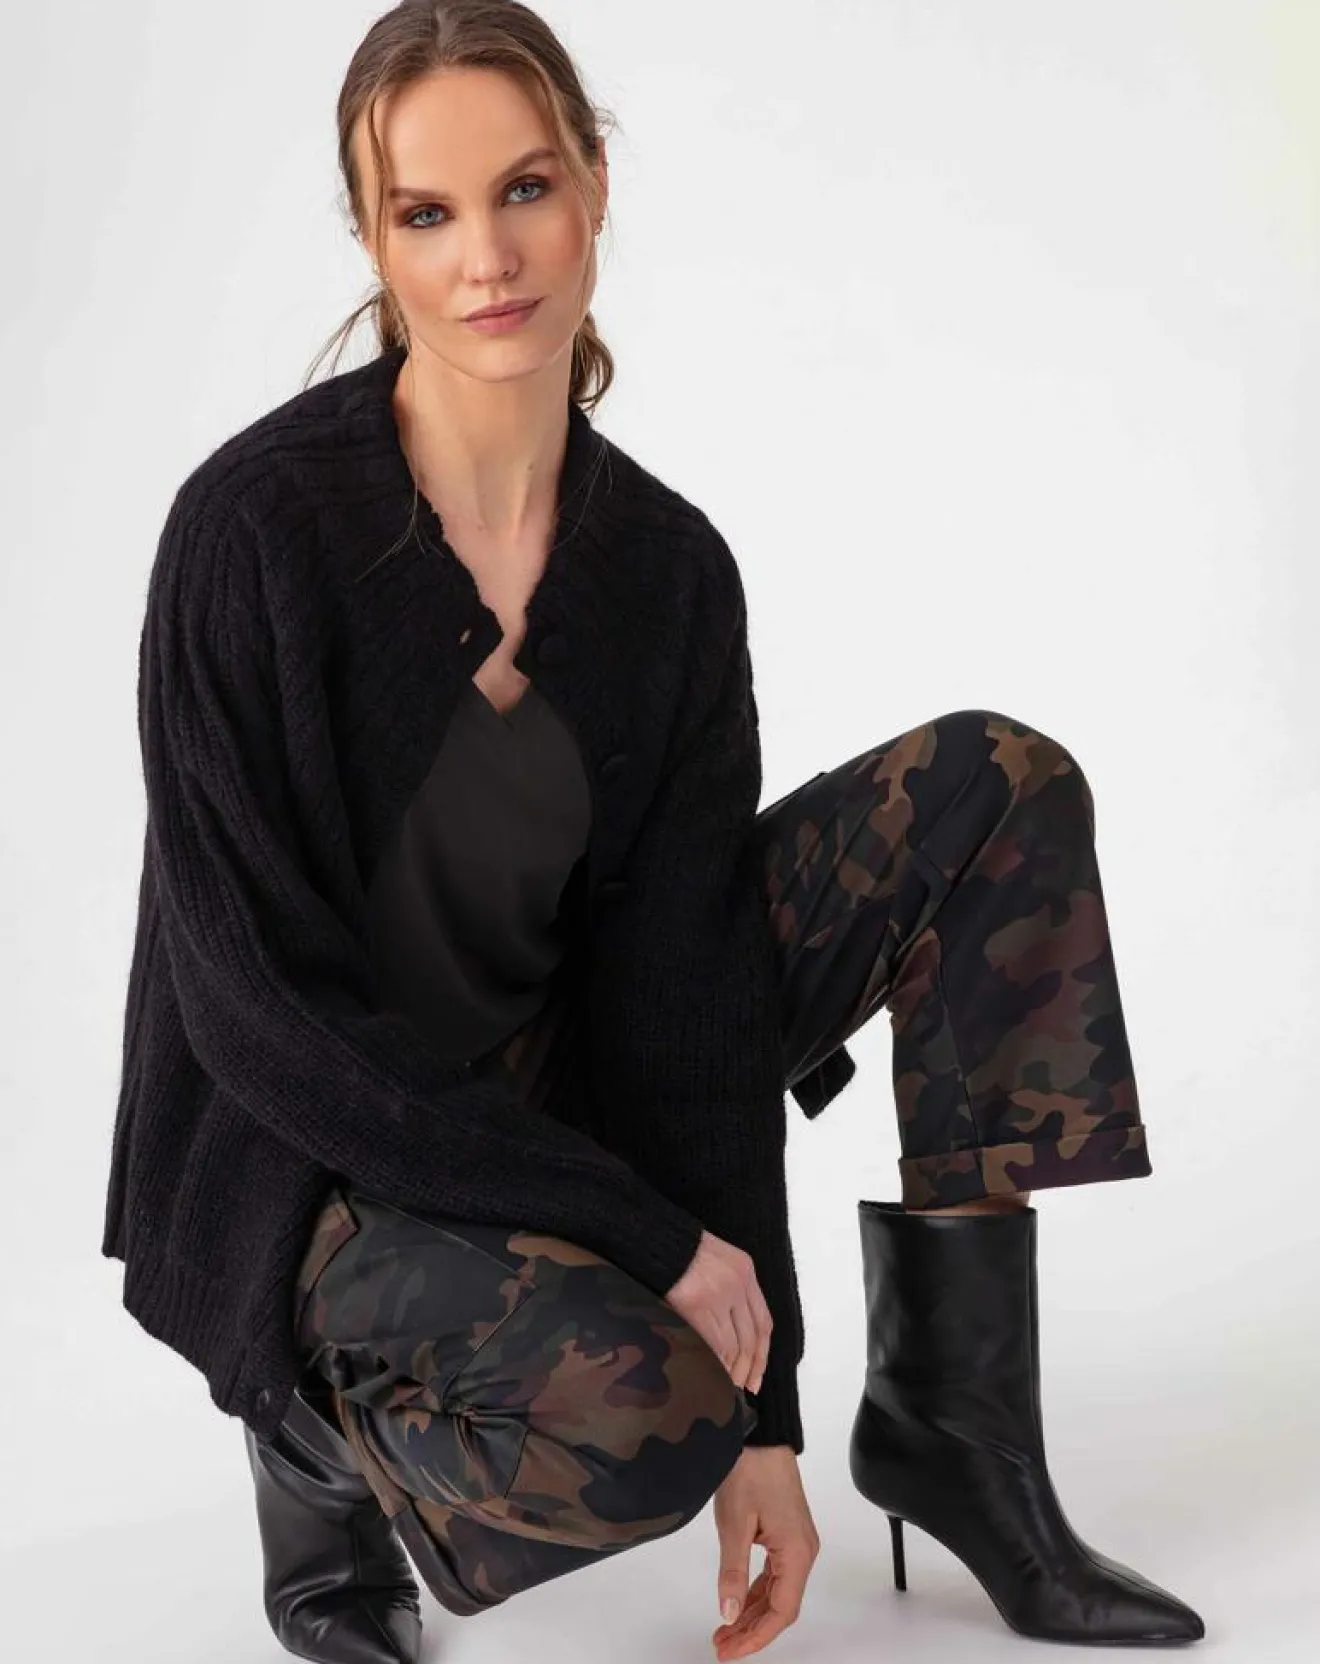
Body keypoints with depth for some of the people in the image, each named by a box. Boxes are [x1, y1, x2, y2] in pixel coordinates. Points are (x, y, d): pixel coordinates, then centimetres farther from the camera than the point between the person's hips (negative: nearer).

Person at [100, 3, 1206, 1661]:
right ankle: (322, 1412, 0)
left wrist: (765, 1408, -11)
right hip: (316, 1162, -5)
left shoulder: (667, 566, -6)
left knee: (998, 789, -7)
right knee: (640, 1419, -37)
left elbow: (684, 979, -7)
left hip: (557, 1075, 6)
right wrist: (654, 1235, -21)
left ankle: (951, 1424, -5)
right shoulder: (255, 527, -20)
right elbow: (262, 1003, -21)